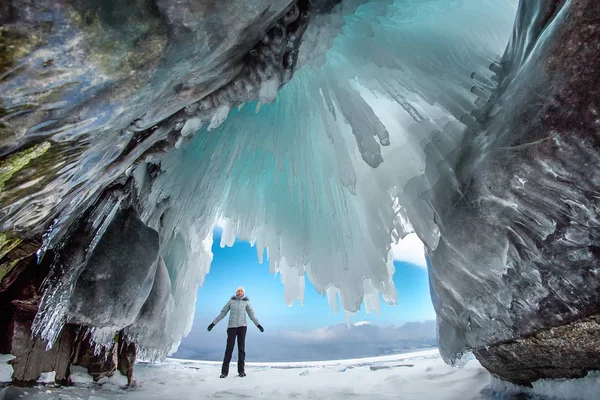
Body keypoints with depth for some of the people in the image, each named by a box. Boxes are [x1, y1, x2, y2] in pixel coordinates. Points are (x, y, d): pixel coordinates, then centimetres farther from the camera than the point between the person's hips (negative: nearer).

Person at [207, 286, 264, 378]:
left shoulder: (246, 302, 6)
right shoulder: (231, 301, 6)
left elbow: (251, 314, 3)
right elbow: (223, 313, 8)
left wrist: (258, 325, -8)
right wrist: (213, 323, 3)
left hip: (242, 326, 0)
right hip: (232, 326, 0)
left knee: (241, 347, -2)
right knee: (229, 348, -6)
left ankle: (241, 370, 7)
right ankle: (224, 371, 1)